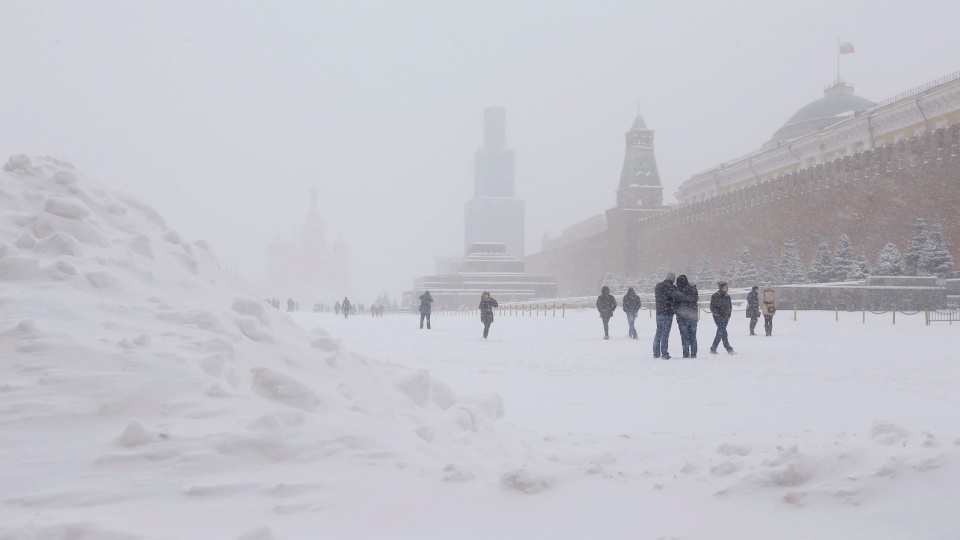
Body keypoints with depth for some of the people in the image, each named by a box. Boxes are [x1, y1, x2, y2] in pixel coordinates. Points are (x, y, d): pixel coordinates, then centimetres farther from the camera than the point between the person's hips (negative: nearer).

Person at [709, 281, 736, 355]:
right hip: (718, 318, -7)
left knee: (720, 333, 8)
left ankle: (713, 349, 17)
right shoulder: (715, 296, -8)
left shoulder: (727, 296, 12)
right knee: (723, 333, -11)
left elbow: (730, 306, 21)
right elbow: (712, 307, -11)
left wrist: (728, 315, 7)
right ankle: (729, 349, -13)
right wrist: (719, 315, -16)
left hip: (725, 318, 7)